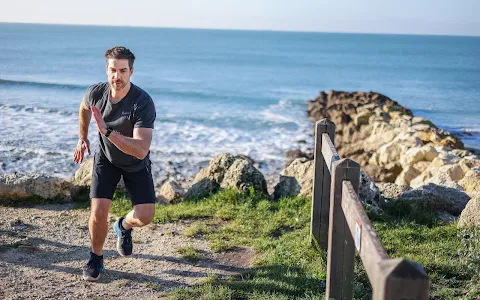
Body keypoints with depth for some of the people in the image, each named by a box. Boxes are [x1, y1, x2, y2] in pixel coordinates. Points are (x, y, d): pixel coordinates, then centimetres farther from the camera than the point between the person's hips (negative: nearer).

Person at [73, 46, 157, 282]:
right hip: (106, 157, 2)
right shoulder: (96, 92, -18)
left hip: (136, 164, -2)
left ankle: (123, 226, 27)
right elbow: (84, 108, 10)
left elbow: (141, 150, -41)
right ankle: (95, 259, 13)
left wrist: (107, 131, -47)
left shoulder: (143, 103, -33)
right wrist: (82, 138, 16)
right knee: (99, 210, -13)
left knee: (145, 216, -11)